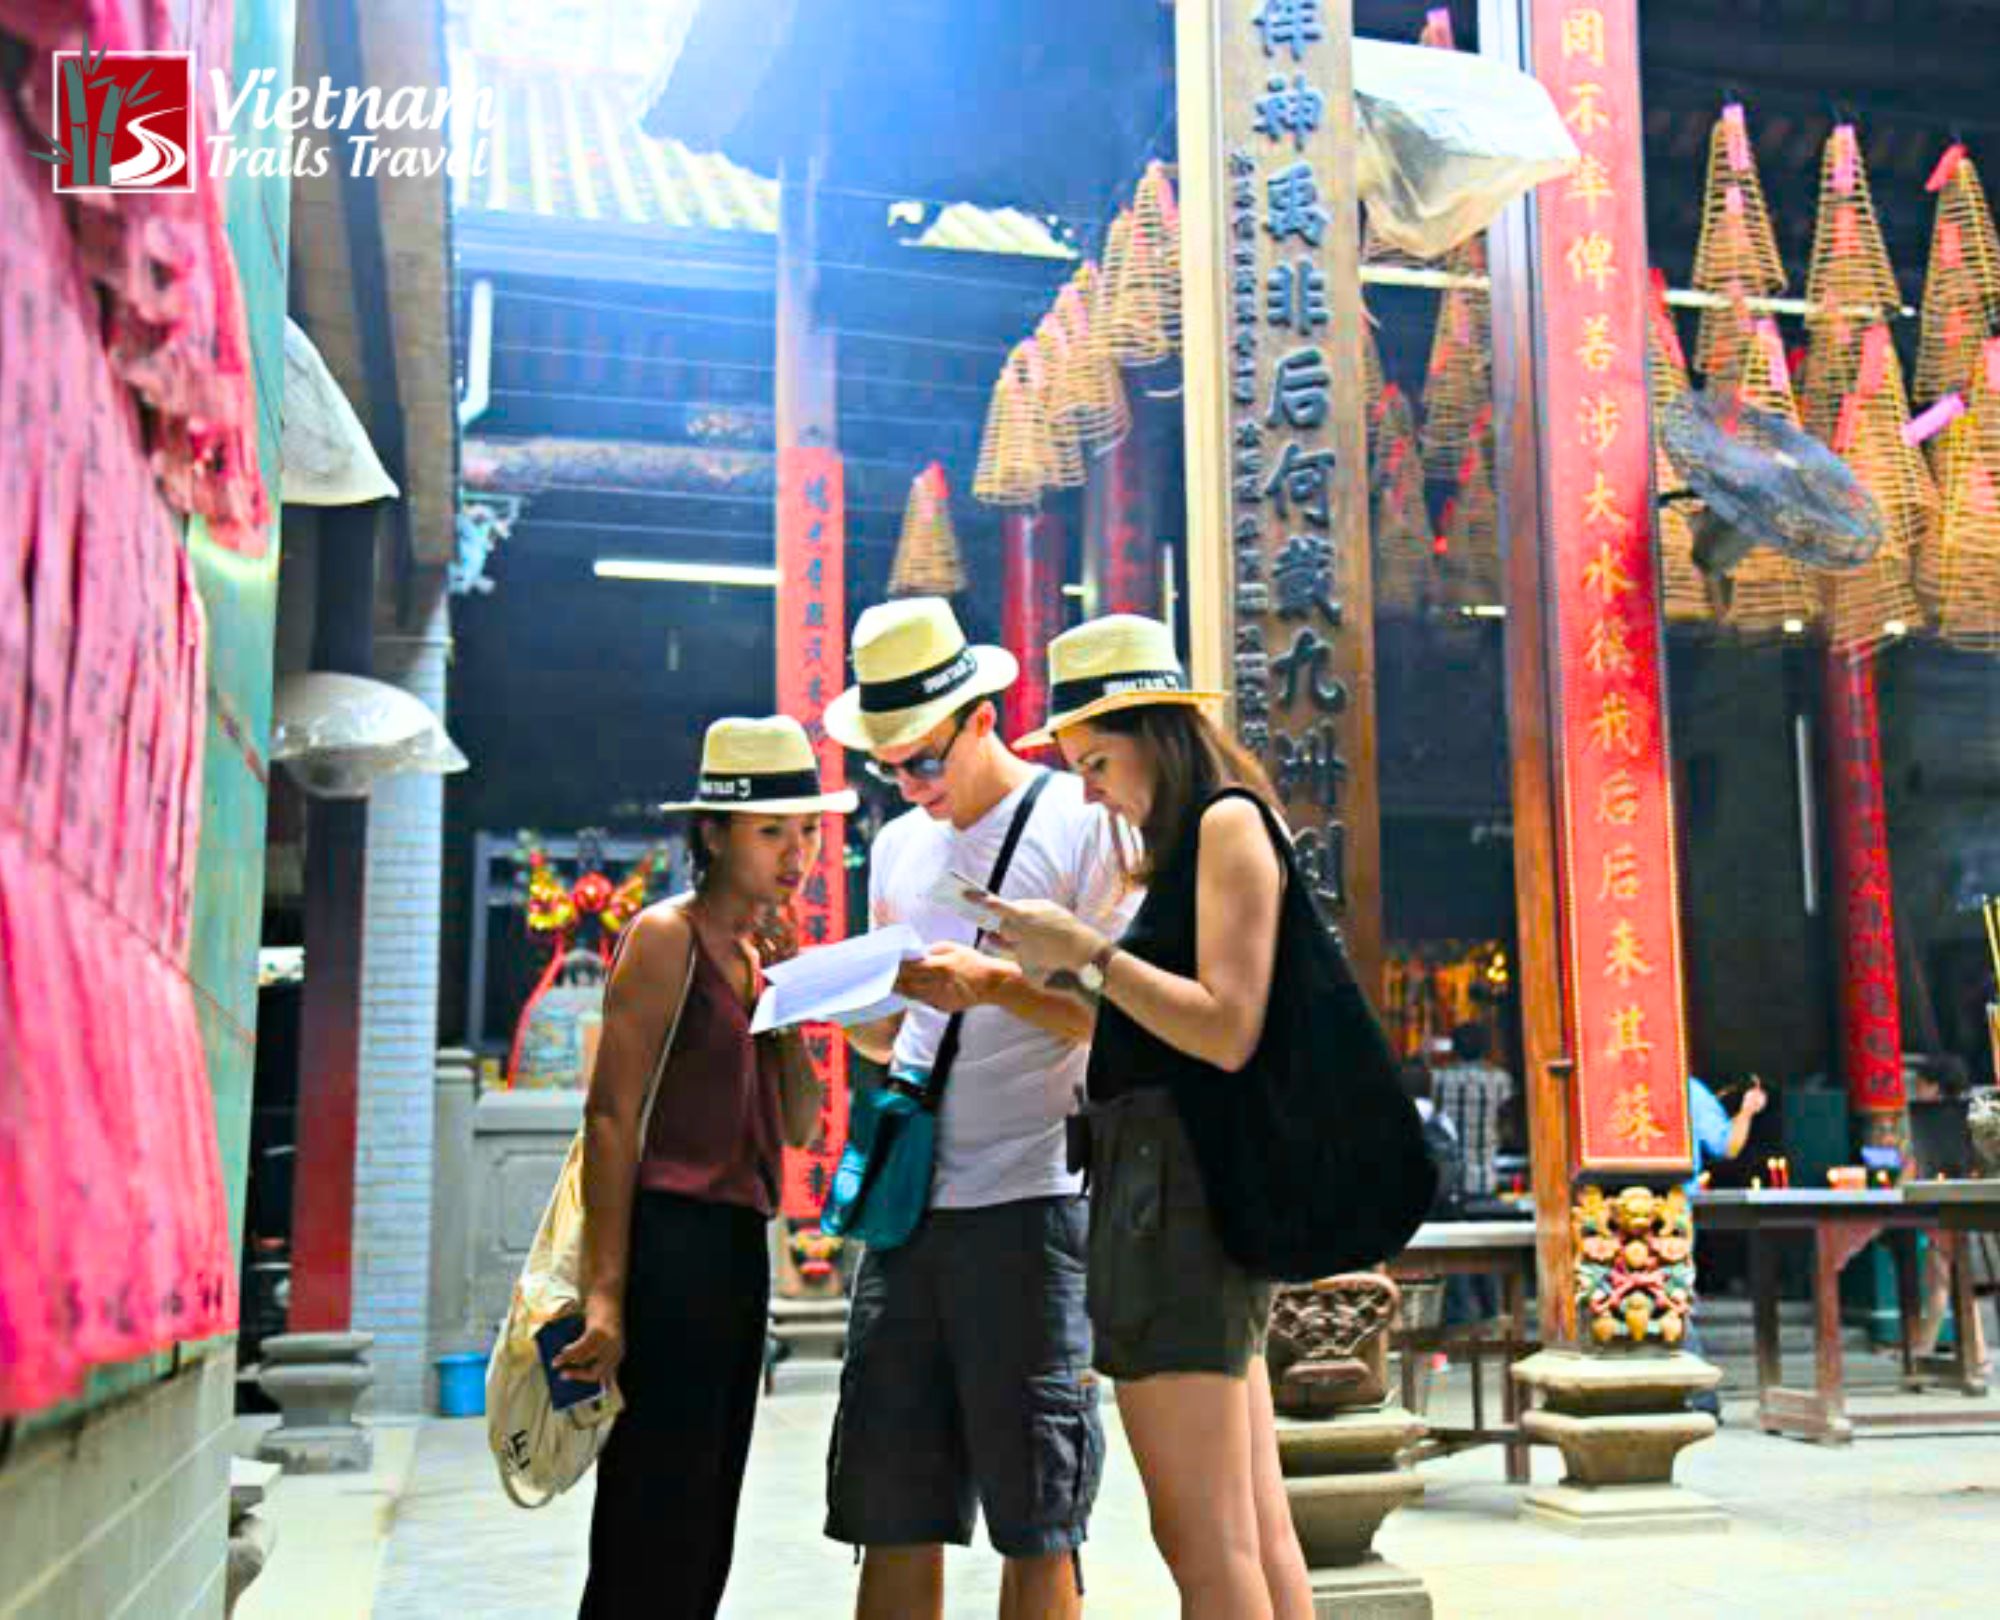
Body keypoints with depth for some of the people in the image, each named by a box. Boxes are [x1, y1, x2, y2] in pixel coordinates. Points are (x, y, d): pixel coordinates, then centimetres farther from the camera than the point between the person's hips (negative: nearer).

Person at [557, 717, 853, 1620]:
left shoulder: (761, 951, 17)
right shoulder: (666, 937, -6)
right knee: (653, 1545, -7)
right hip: (670, 1244, -9)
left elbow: (801, 1124, 14)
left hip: (739, 1248, 9)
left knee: (704, 1538, 13)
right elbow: (611, 1115, -12)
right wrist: (606, 1294, -19)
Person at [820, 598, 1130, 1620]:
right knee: (892, 1520, 5)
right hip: (906, 1202, 6)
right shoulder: (896, 847, 19)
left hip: (1030, 1200, -5)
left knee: (1034, 1522, -1)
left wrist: (995, 985, -19)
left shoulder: (1079, 822, 0)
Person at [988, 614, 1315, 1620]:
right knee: (1258, 1534, 11)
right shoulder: (1189, 841, 20)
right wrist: (1065, 969, 12)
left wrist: (1088, 953, -13)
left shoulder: (1228, 822, -7)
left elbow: (1228, 1030, -17)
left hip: (1178, 1177, -10)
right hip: (1174, 1171, 10)